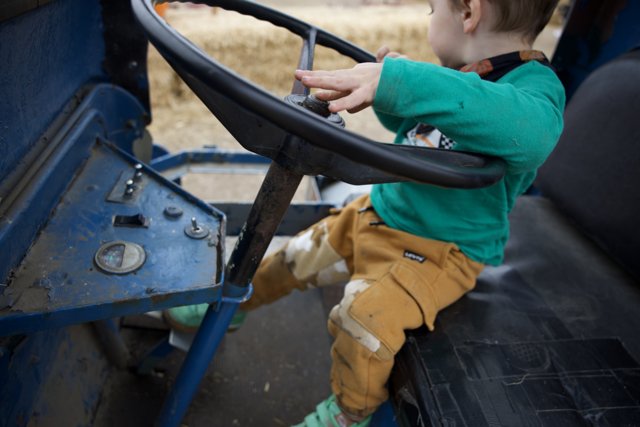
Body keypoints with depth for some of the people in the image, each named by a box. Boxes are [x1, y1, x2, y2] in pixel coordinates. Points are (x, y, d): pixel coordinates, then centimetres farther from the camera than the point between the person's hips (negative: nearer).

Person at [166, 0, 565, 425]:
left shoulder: (534, 87, -21)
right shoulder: (455, 73, 1)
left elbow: (530, 131, -48)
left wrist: (396, 81, -51)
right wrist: (394, 85, -3)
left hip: (442, 249, -7)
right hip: (379, 211, 8)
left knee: (363, 314, -29)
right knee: (296, 257, 13)